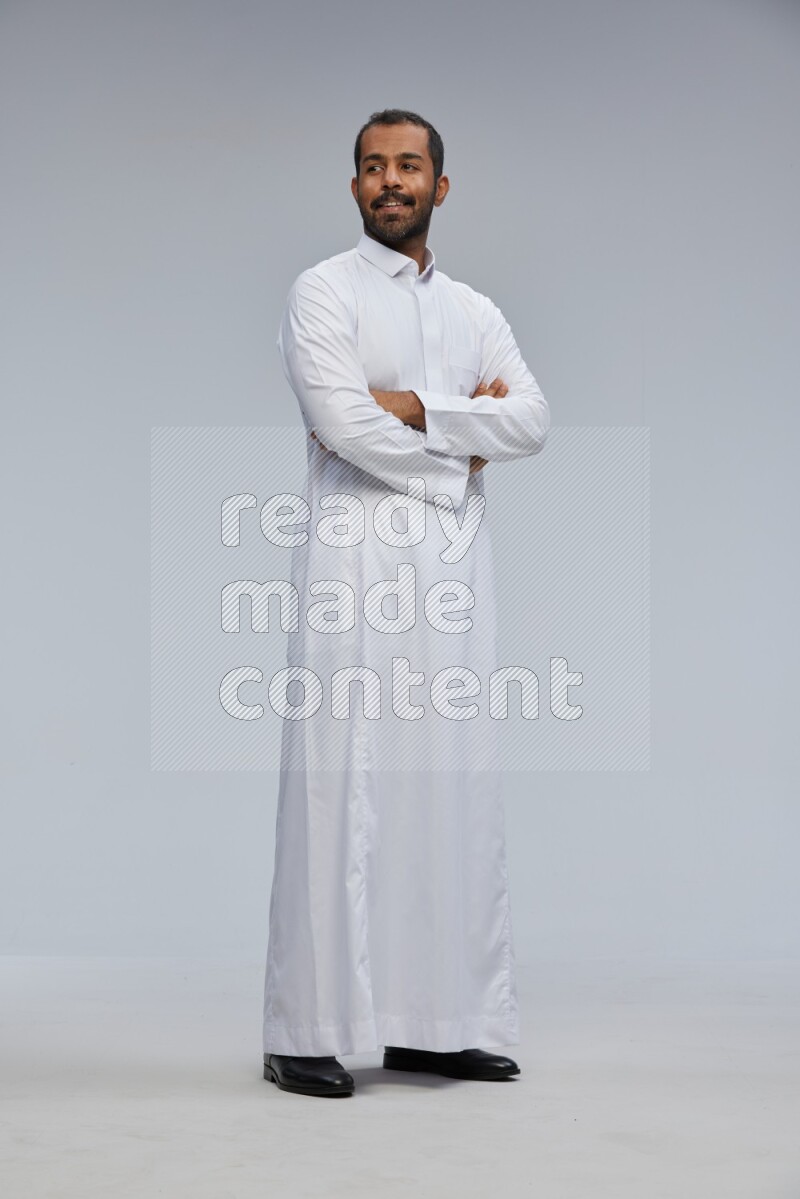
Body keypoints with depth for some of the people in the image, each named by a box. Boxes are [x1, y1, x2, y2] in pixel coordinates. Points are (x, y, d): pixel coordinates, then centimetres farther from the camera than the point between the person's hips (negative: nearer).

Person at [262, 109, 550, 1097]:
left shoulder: (475, 310, 18)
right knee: (342, 783, -8)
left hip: (455, 567, 5)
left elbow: (532, 421, 2)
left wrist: (415, 407, -9)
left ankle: (435, 1022, 11)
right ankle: (309, 1033, -2)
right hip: (358, 558, -5)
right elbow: (345, 425, -13)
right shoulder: (324, 293, 2)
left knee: (454, 783, 4)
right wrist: (461, 450, -2)